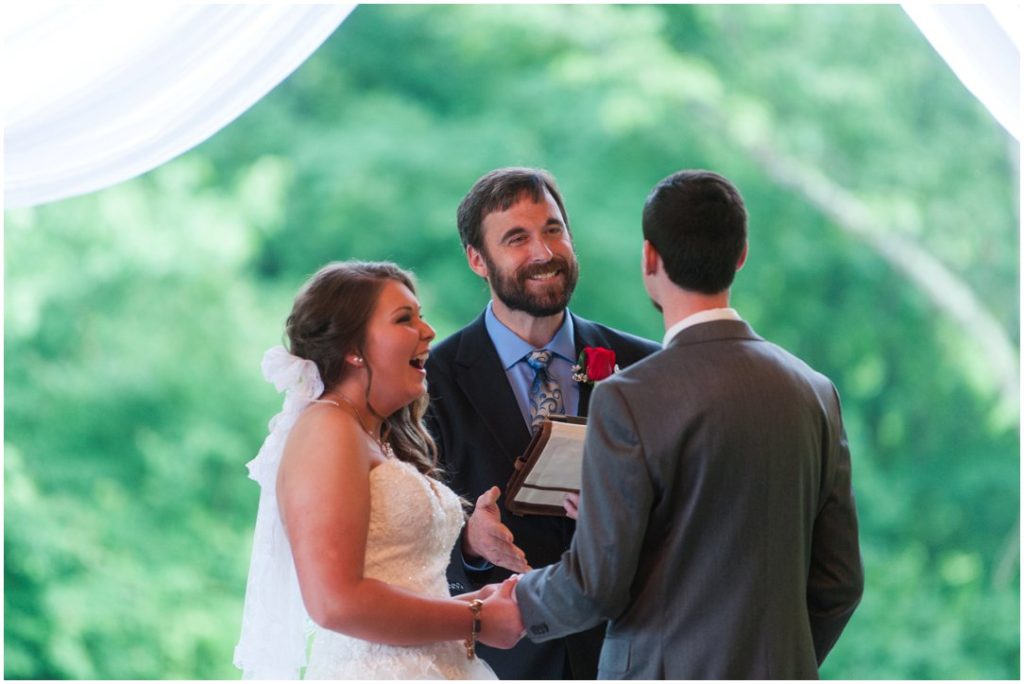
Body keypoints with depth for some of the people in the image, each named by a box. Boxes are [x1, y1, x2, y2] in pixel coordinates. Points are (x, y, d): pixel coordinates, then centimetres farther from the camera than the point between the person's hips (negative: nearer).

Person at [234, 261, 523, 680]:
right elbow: (336, 601, -20)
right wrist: (477, 621, -12)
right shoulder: (326, 429, -10)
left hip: (431, 668, 8)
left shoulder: (385, 440, 17)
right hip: (373, 671, -8)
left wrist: (479, 600, 1)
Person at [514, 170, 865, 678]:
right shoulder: (814, 392, 4)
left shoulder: (629, 400, -13)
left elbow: (597, 584, -11)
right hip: (784, 673, 6)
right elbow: (840, 581, 8)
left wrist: (520, 601, 9)